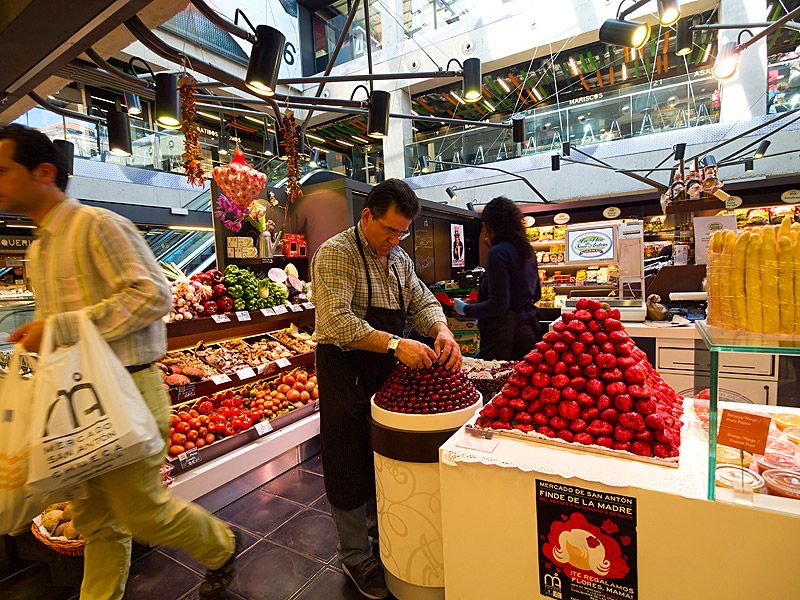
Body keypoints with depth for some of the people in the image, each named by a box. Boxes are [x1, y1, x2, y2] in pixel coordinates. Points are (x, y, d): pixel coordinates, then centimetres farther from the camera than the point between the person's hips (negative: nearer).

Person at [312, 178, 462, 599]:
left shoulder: (400, 260, 10)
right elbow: (338, 321, -25)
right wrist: (396, 344, -36)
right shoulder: (336, 254, -14)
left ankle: (380, 529, 45)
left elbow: (422, 302, 7)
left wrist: (442, 331, -15)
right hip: (345, 372, -7)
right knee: (351, 465, 7)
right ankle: (355, 557, 29)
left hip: (387, 372, 7)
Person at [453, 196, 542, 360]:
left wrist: (466, 309, -7)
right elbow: (536, 294, 20)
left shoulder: (498, 253, -15)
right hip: (528, 327, 9)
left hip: (505, 333, -9)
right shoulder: (527, 250, 10)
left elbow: (498, 305, -19)